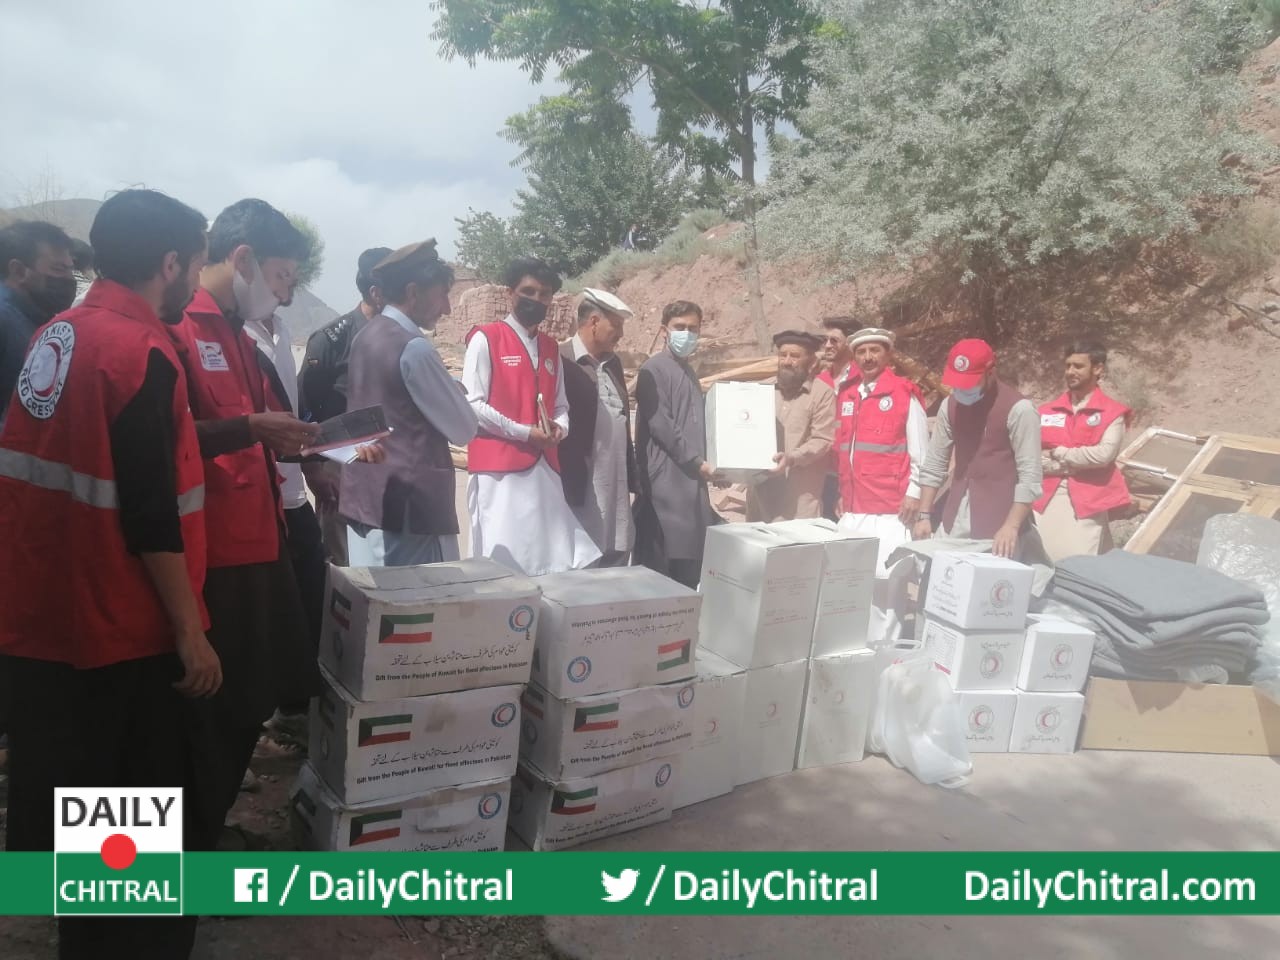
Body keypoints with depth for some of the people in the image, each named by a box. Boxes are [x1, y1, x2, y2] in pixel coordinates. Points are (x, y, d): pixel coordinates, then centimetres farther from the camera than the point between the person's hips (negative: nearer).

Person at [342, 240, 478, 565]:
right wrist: (454, 392, 8)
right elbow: (464, 429, -10)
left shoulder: (364, 336, 10)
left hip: (363, 494, 9)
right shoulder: (413, 347, -15)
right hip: (411, 504, -9)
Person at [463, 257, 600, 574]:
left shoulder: (551, 348, 17)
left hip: (544, 468, 6)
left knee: (555, 561, 3)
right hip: (500, 468, -6)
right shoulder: (485, 339, -3)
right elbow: (472, 405, -10)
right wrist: (526, 433, -12)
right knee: (502, 559, -5)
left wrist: (559, 428, -3)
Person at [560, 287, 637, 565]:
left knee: (616, 565, 11)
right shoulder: (561, 361, -9)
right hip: (580, 491, -7)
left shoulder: (613, 363, 17)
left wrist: (631, 477, 16)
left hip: (616, 491, 8)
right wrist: (568, 489, -14)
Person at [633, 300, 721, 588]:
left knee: (690, 560, 9)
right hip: (665, 480, -8)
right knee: (659, 564, -6)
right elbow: (660, 426, -14)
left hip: (691, 479, 8)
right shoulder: (654, 369, -6)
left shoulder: (689, 373, 20)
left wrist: (703, 464, 11)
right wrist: (697, 462, -12)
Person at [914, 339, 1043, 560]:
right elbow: (934, 464, 10)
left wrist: (1012, 526, -21)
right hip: (956, 517, 5)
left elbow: (1030, 475, -14)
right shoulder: (950, 406, 5)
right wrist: (925, 515, 4)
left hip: (999, 518, -5)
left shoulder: (1018, 409, -11)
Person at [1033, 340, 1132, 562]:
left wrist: (1059, 453, -3)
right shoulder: (1046, 411, 10)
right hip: (1046, 502, 3)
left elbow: (1104, 454, -14)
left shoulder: (1112, 413, 1)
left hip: (1087, 505, -3)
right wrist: (1073, 465, -10)